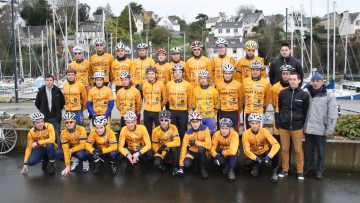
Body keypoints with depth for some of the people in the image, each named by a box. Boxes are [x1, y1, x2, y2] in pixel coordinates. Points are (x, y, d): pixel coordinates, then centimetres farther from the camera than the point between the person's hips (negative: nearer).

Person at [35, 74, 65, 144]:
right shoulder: (41, 91, 1)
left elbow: (63, 102, 9)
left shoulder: (57, 90, -3)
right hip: (45, 118, 1)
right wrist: (43, 111, 10)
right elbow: (37, 103, 13)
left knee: (57, 136, 3)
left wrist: (58, 110, 8)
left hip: (55, 117, -1)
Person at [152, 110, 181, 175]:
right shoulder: (156, 131, -11)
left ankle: (175, 167, -13)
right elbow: (154, 146, -8)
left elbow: (177, 142, -24)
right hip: (162, 152, 0)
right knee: (157, 163, -30)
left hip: (172, 151, 0)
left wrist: (165, 145, -37)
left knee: (174, 147, -35)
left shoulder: (173, 128, -13)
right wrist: (163, 153, -25)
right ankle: (163, 162, 9)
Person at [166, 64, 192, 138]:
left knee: (183, 131, 5)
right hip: (172, 111, 2)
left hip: (183, 111, -2)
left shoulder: (187, 84, -4)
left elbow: (189, 99, 5)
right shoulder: (168, 84, 1)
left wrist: (188, 110, 12)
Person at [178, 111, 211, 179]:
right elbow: (184, 148, -16)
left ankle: (203, 169, -12)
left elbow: (208, 145, -24)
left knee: (201, 148, -36)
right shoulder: (188, 132, -14)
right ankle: (195, 163, 11)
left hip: (202, 152, -1)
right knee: (187, 164, -28)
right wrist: (181, 165, -20)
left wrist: (196, 142, -27)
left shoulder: (205, 129, -18)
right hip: (192, 152, 2)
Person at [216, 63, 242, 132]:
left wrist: (239, 110, 13)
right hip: (223, 112, 1)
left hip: (234, 112, -1)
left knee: (235, 131, 3)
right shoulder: (219, 85, 1)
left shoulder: (238, 84, -3)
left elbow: (240, 99, 7)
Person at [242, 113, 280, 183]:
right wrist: (256, 158, -34)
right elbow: (246, 150, -20)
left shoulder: (264, 131, -22)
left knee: (275, 152, -32)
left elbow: (276, 144, -30)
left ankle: (275, 171, -6)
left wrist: (269, 156, -42)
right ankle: (255, 165, 7)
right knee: (247, 162, -31)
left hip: (265, 152, 0)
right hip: (254, 154, 1)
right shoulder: (246, 134, -20)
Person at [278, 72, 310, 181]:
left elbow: (306, 112, 4)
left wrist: (304, 125, 3)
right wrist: (279, 122, 9)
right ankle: (284, 169, 22)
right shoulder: (283, 93, 3)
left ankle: (300, 171, 18)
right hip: (283, 126, 2)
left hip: (297, 127, -2)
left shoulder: (304, 95, -1)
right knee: (284, 149, 9)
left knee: (298, 149, 4)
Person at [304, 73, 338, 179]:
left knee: (321, 151, 11)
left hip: (321, 130, -3)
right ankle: (308, 167, 30)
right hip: (308, 129, 3)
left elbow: (332, 115, -7)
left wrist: (329, 130, -10)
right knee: (308, 151, 14)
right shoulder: (306, 94, 1)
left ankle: (319, 170, 26)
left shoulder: (329, 96, -7)